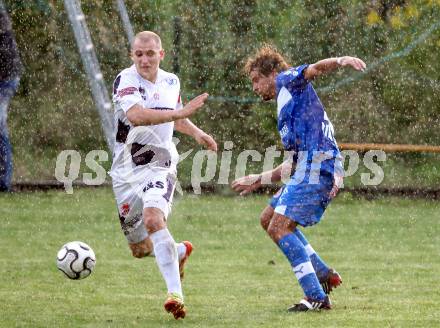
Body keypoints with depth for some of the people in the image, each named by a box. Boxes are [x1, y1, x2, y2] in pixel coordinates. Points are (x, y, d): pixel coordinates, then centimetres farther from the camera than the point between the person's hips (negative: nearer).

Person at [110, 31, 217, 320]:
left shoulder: (171, 81, 6)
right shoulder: (126, 81, -12)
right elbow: (135, 115, -33)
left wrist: (197, 133, 11)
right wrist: (180, 112, -40)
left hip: (160, 167, 0)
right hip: (127, 171, 0)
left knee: (153, 217, -31)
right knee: (140, 249, 7)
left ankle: (176, 293, -33)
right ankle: (180, 252, 41)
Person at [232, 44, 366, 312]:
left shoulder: (288, 80, 7)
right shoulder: (287, 109, 31)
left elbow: (315, 68, -15)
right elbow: (294, 164, 34)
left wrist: (341, 61, -36)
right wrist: (259, 180, 41)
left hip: (317, 167, -10)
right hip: (308, 169, 10)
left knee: (278, 228, -15)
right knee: (269, 219, 19)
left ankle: (317, 297, -20)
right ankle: (324, 274, 15)